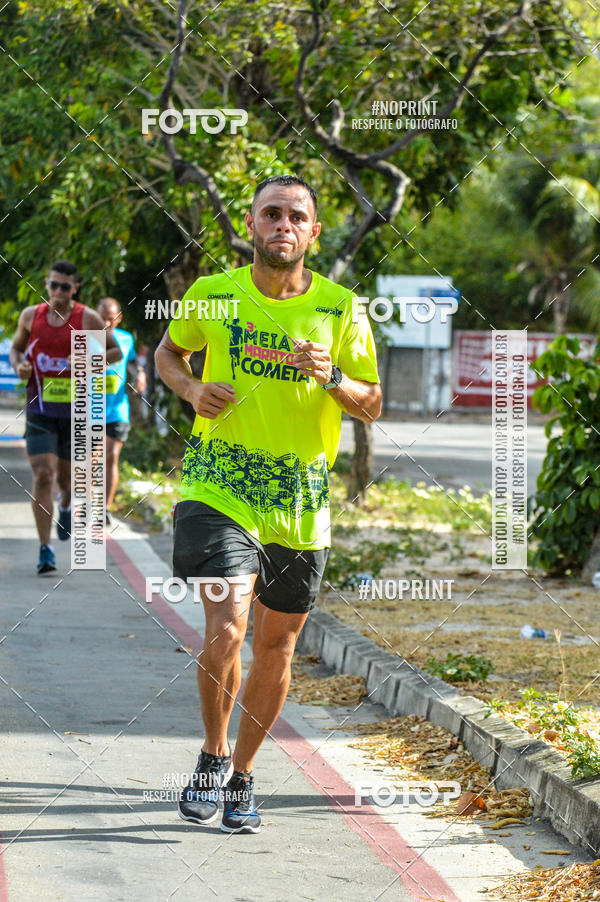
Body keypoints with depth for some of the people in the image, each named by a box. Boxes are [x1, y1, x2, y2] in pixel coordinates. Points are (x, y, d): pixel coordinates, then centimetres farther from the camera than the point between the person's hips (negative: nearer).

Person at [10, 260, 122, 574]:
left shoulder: (88, 319, -4)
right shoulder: (30, 316, 2)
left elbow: (115, 351, 5)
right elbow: (16, 347, 17)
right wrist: (19, 365, -6)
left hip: (75, 410, 0)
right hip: (40, 409, 0)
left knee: (66, 477, 13)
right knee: (43, 476, -13)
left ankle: (66, 506, 51)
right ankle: (45, 549, -9)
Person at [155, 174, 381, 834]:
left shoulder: (339, 309, 0)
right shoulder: (212, 295, 0)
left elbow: (372, 406, 5)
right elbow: (169, 351, 19)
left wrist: (332, 378, -15)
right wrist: (192, 389, -3)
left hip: (301, 499, 2)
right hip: (217, 487, -2)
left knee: (276, 645, 11)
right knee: (226, 625, -21)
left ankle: (241, 777, 31)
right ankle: (212, 755, 4)